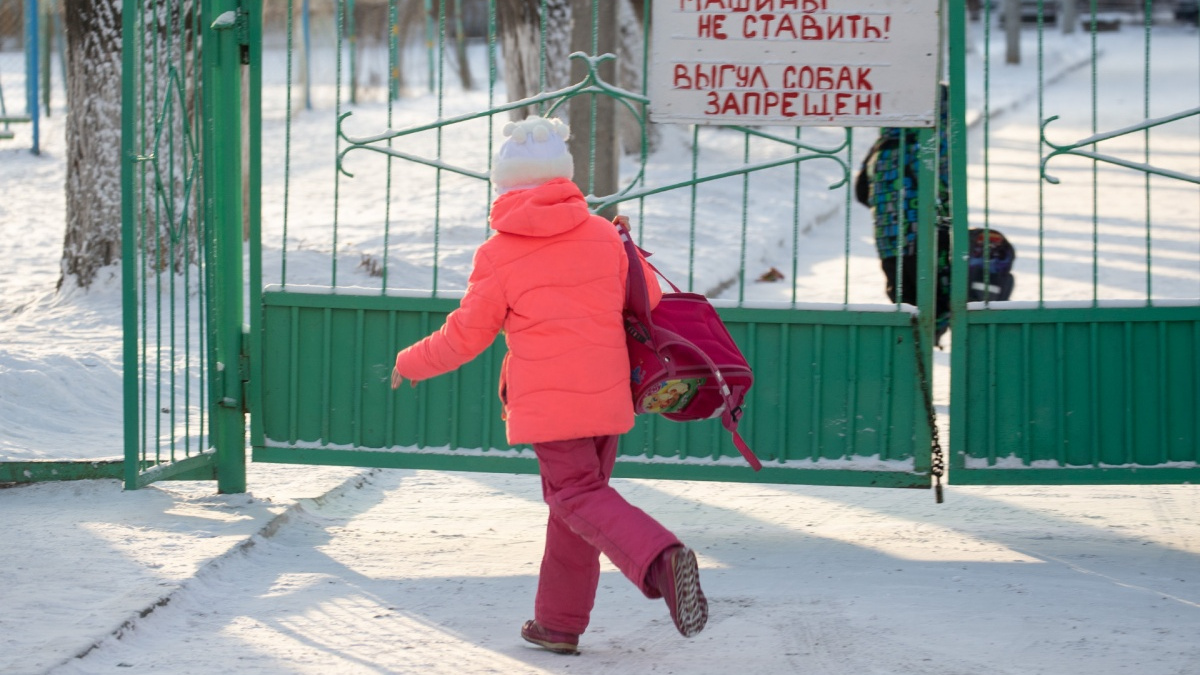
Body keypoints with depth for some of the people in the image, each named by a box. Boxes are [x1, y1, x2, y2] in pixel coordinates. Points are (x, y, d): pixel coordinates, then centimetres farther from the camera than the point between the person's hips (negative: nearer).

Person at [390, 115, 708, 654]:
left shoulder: (498, 254, -4)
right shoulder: (603, 235, 6)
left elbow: (466, 336, 1)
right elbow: (648, 300, 11)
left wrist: (412, 363, 17)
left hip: (546, 403, -5)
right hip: (606, 395, 5)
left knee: (578, 497, -5)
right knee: (575, 497, 16)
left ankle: (661, 558, -33)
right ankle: (559, 623, 19)